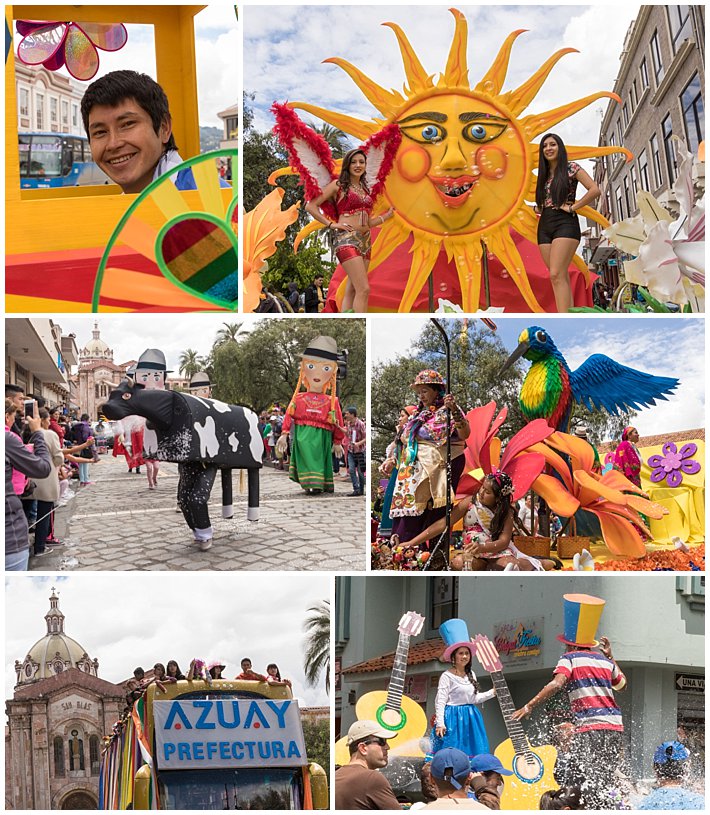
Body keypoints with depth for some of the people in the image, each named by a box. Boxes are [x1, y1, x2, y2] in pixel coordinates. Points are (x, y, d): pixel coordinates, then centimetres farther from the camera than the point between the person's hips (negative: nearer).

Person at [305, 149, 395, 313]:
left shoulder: (366, 189, 20)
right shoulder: (338, 185, 1)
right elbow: (311, 206, -2)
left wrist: (388, 215, 12)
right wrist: (331, 224, -6)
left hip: (365, 241, 7)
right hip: (346, 238, -7)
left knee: (351, 291, 5)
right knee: (364, 289, -17)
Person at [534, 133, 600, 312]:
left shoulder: (571, 168, 1)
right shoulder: (543, 174, 20)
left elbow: (595, 190, -9)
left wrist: (572, 207, -10)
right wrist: (538, 208, 10)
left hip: (565, 224, -7)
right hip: (544, 226, 7)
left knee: (556, 275, -21)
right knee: (562, 277, 1)